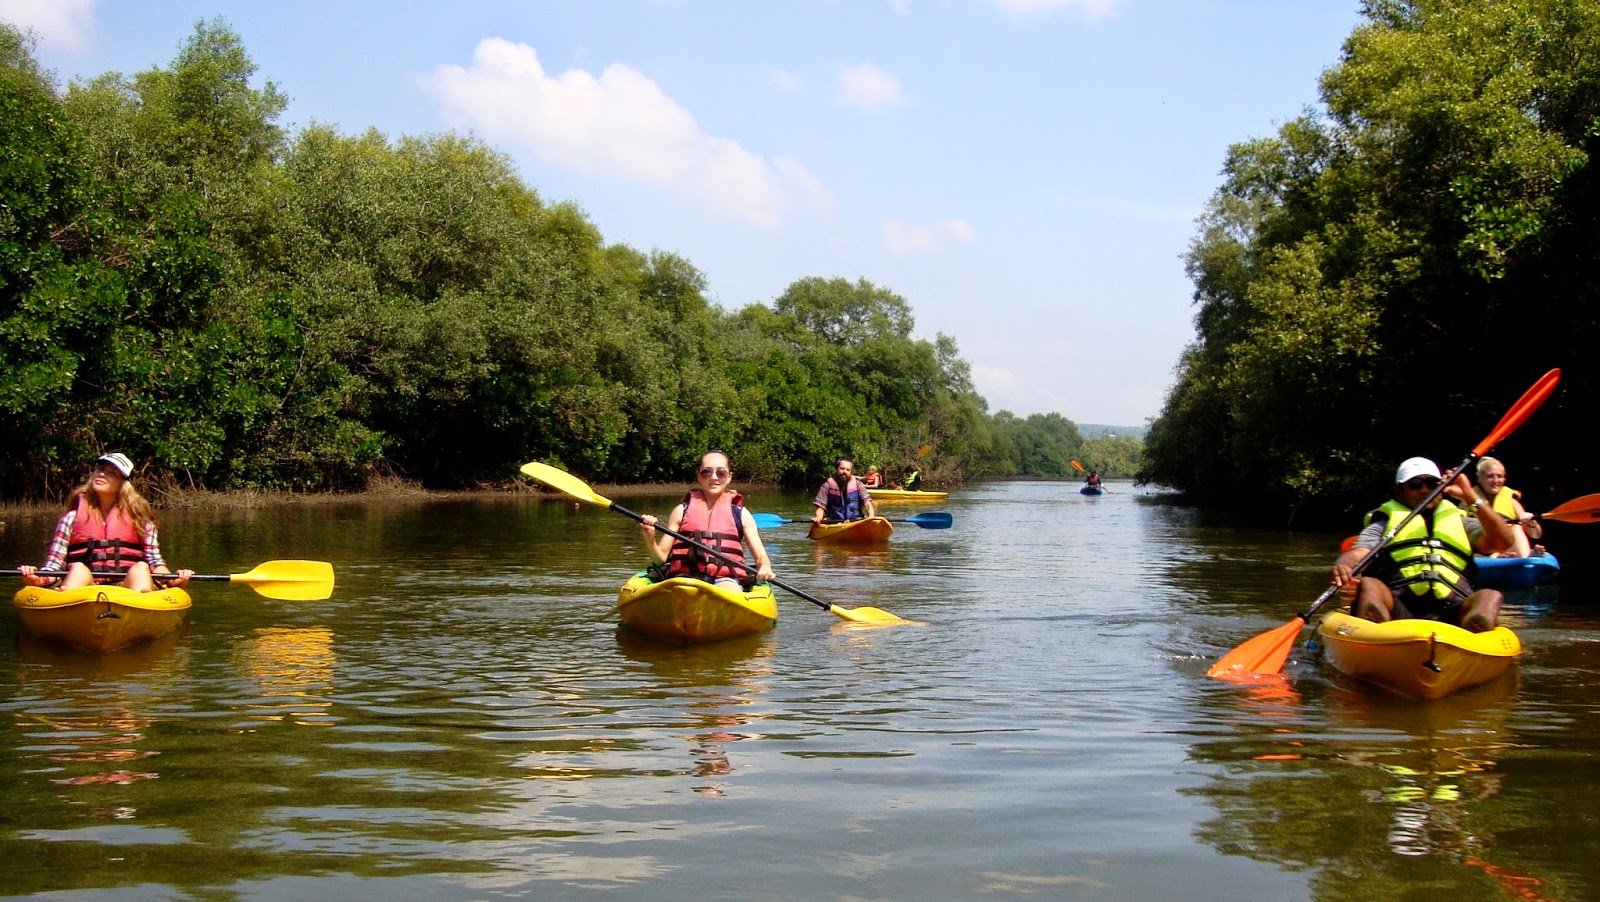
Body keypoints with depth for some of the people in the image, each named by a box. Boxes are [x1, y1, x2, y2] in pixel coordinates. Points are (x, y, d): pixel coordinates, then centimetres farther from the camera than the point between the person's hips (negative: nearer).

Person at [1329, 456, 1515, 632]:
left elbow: (1502, 542, 12)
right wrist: (1342, 569, -20)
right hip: (1398, 608, -1)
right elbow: (1356, 554, 5)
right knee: (1368, 585, -30)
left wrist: (1471, 498, 5)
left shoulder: (1460, 521, 29)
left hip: (1452, 611, 2)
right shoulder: (1384, 524, 23)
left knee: (1490, 597, -27)